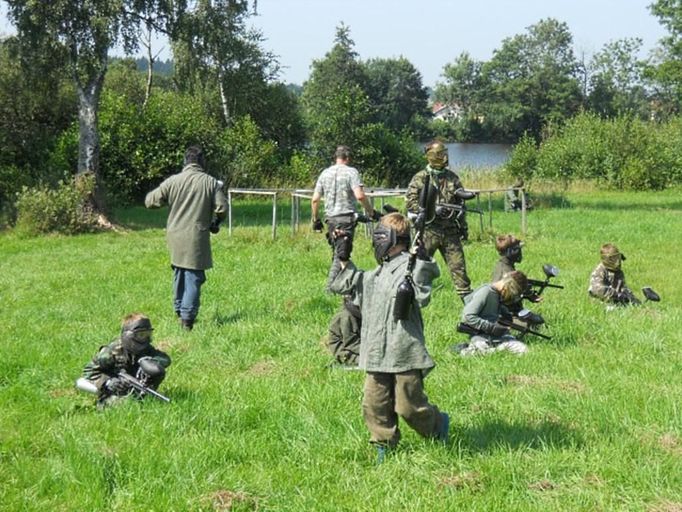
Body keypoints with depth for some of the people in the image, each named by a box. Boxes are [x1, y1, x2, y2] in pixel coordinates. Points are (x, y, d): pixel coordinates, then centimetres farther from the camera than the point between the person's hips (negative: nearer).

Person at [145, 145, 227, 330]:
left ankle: (179, 310, 30)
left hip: (175, 237, 3)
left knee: (179, 273, 20)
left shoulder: (173, 181, -2)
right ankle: (187, 317, -5)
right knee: (194, 277, 0)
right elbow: (222, 208, -7)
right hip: (197, 238, -3)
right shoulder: (210, 182, -5)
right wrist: (215, 223, 13)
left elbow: (150, 201, 1)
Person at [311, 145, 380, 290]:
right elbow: (360, 195, -18)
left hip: (330, 218, 6)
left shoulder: (325, 173, 11)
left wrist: (316, 220, 19)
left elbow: (315, 199, 9)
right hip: (346, 217, -5)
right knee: (341, 255, -4)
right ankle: (331, 287, -9)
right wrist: (371, 212, -8)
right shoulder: (351, 172, -6)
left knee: (337, 253, 17)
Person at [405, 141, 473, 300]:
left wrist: (463, 226, 16)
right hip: (428, 231, -3)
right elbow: (410, 202, -9)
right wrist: (431, 210, -18)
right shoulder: (420, 178, -2)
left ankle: (466, 296, 12)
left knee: (458, 264, 4)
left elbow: (459, 204, 18)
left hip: (450, 231, 3)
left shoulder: (452, 178, 11)